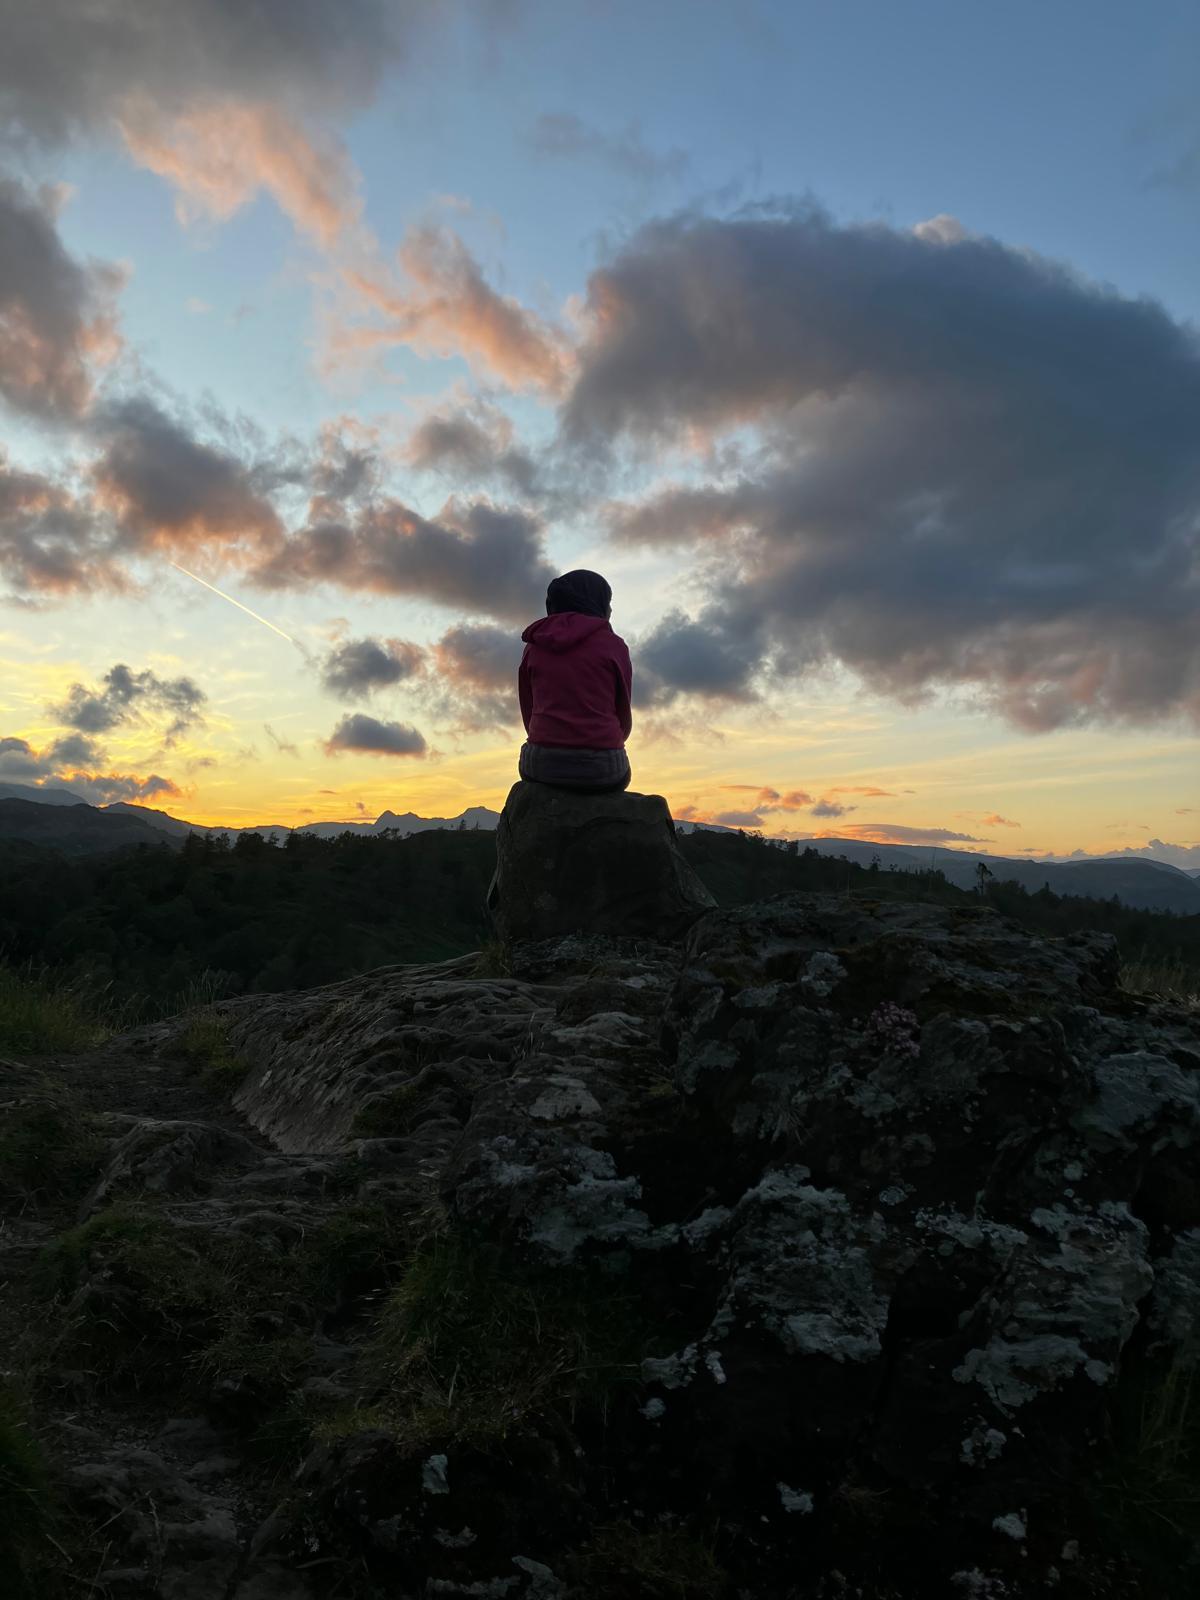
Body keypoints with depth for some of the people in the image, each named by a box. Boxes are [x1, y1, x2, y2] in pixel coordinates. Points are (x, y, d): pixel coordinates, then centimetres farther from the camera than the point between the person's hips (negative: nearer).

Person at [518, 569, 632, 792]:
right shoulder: (613, 645, -1)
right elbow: (623, 717, 6)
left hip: (542, 765, 2)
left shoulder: (534, 646, 7)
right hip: (600, 766, -2)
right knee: (618, 774, 34)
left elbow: (529, 716, 10)